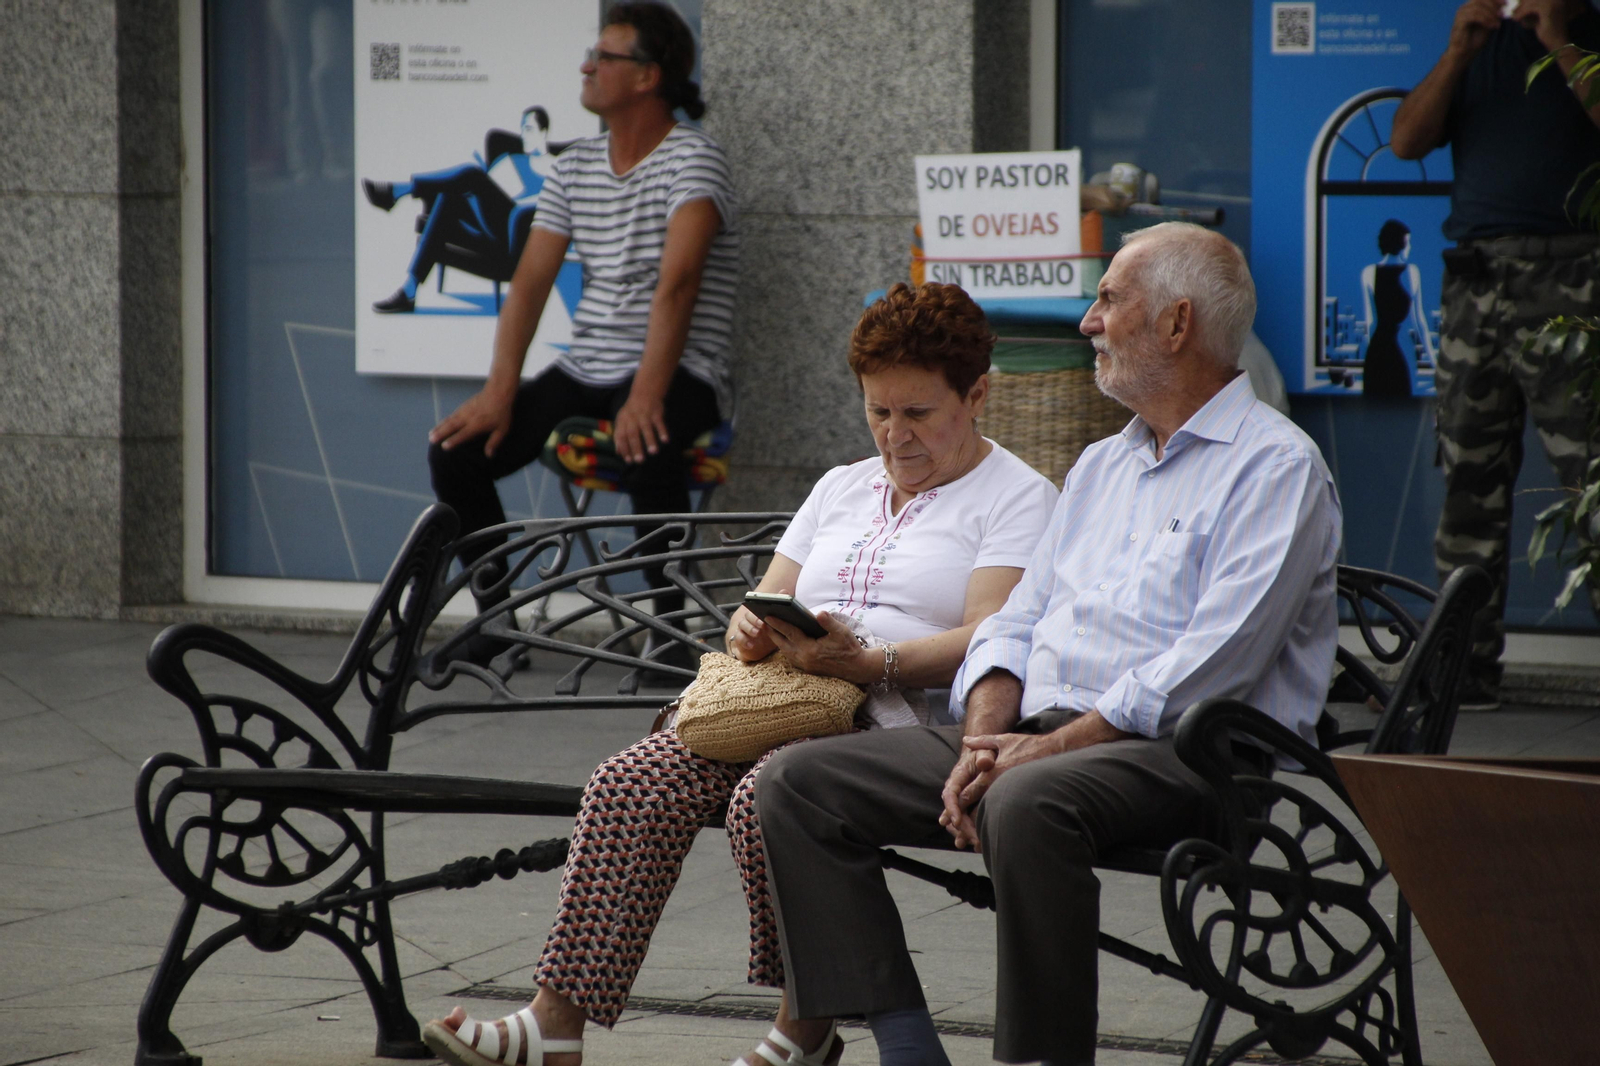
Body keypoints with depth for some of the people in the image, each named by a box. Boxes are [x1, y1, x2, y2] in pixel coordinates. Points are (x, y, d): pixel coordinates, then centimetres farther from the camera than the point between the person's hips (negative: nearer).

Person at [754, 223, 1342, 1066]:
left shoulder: (1274, 465, -4)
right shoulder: (1100, 466, 24)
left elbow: (1214, 664, -16)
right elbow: (1017, 624, 19)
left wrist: (1045, 749, -19)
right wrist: (984, 739, -3)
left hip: (1183, 750, -8)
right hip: (1038, 738, 9)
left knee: (1030, 803, -40)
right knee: (799, 781, -5)